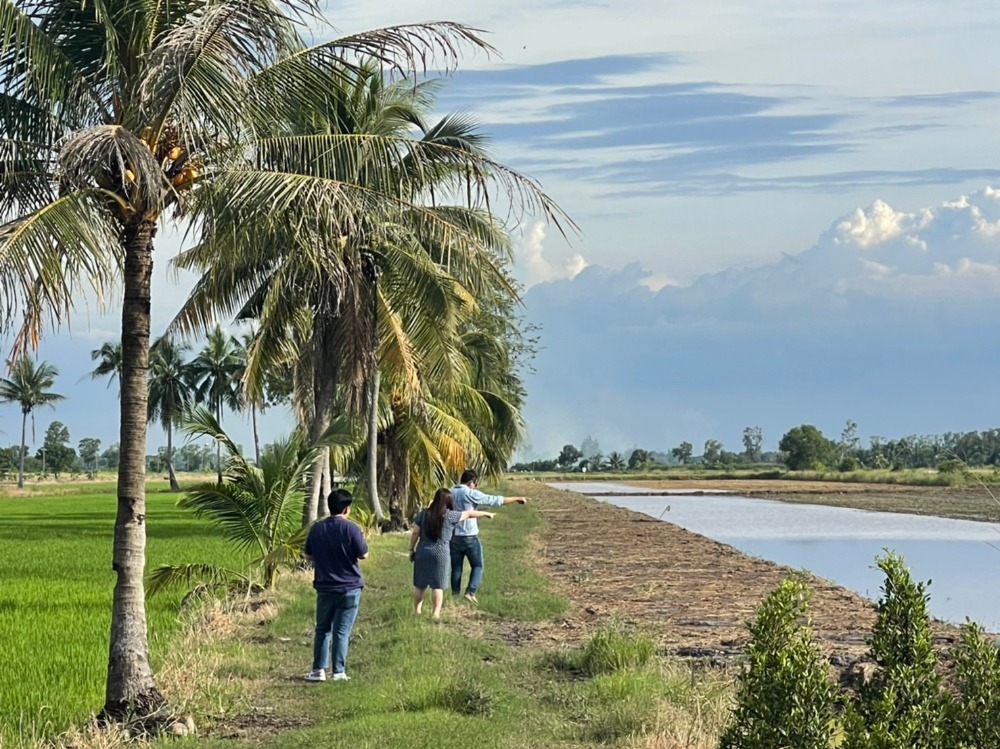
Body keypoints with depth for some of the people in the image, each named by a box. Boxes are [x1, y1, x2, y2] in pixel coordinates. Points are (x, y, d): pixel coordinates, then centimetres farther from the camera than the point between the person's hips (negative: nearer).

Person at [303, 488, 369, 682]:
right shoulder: (350, 528, -13)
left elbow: (309, 556, 9)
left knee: (322, 629, 14)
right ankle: (339, 672, 3)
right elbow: (364, 555, -7)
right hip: (349, 588, -3)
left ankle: (318, 670, 11)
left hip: (324, 587, 3)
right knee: (342, 631, 2)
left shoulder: (316, 529, 1)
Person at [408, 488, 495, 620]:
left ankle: (416, 611, 17)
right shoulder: (450, 515, -5)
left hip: (423, 553, 2)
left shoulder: (423, 513, 1)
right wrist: (486, 514, 21)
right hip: (440, 554, -2)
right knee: (438, 586, 3)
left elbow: (415, 533, 2)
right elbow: (469, 513, 8)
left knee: (420, 584, 12)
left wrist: (411, 549, 12)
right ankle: (435, 614, 1)